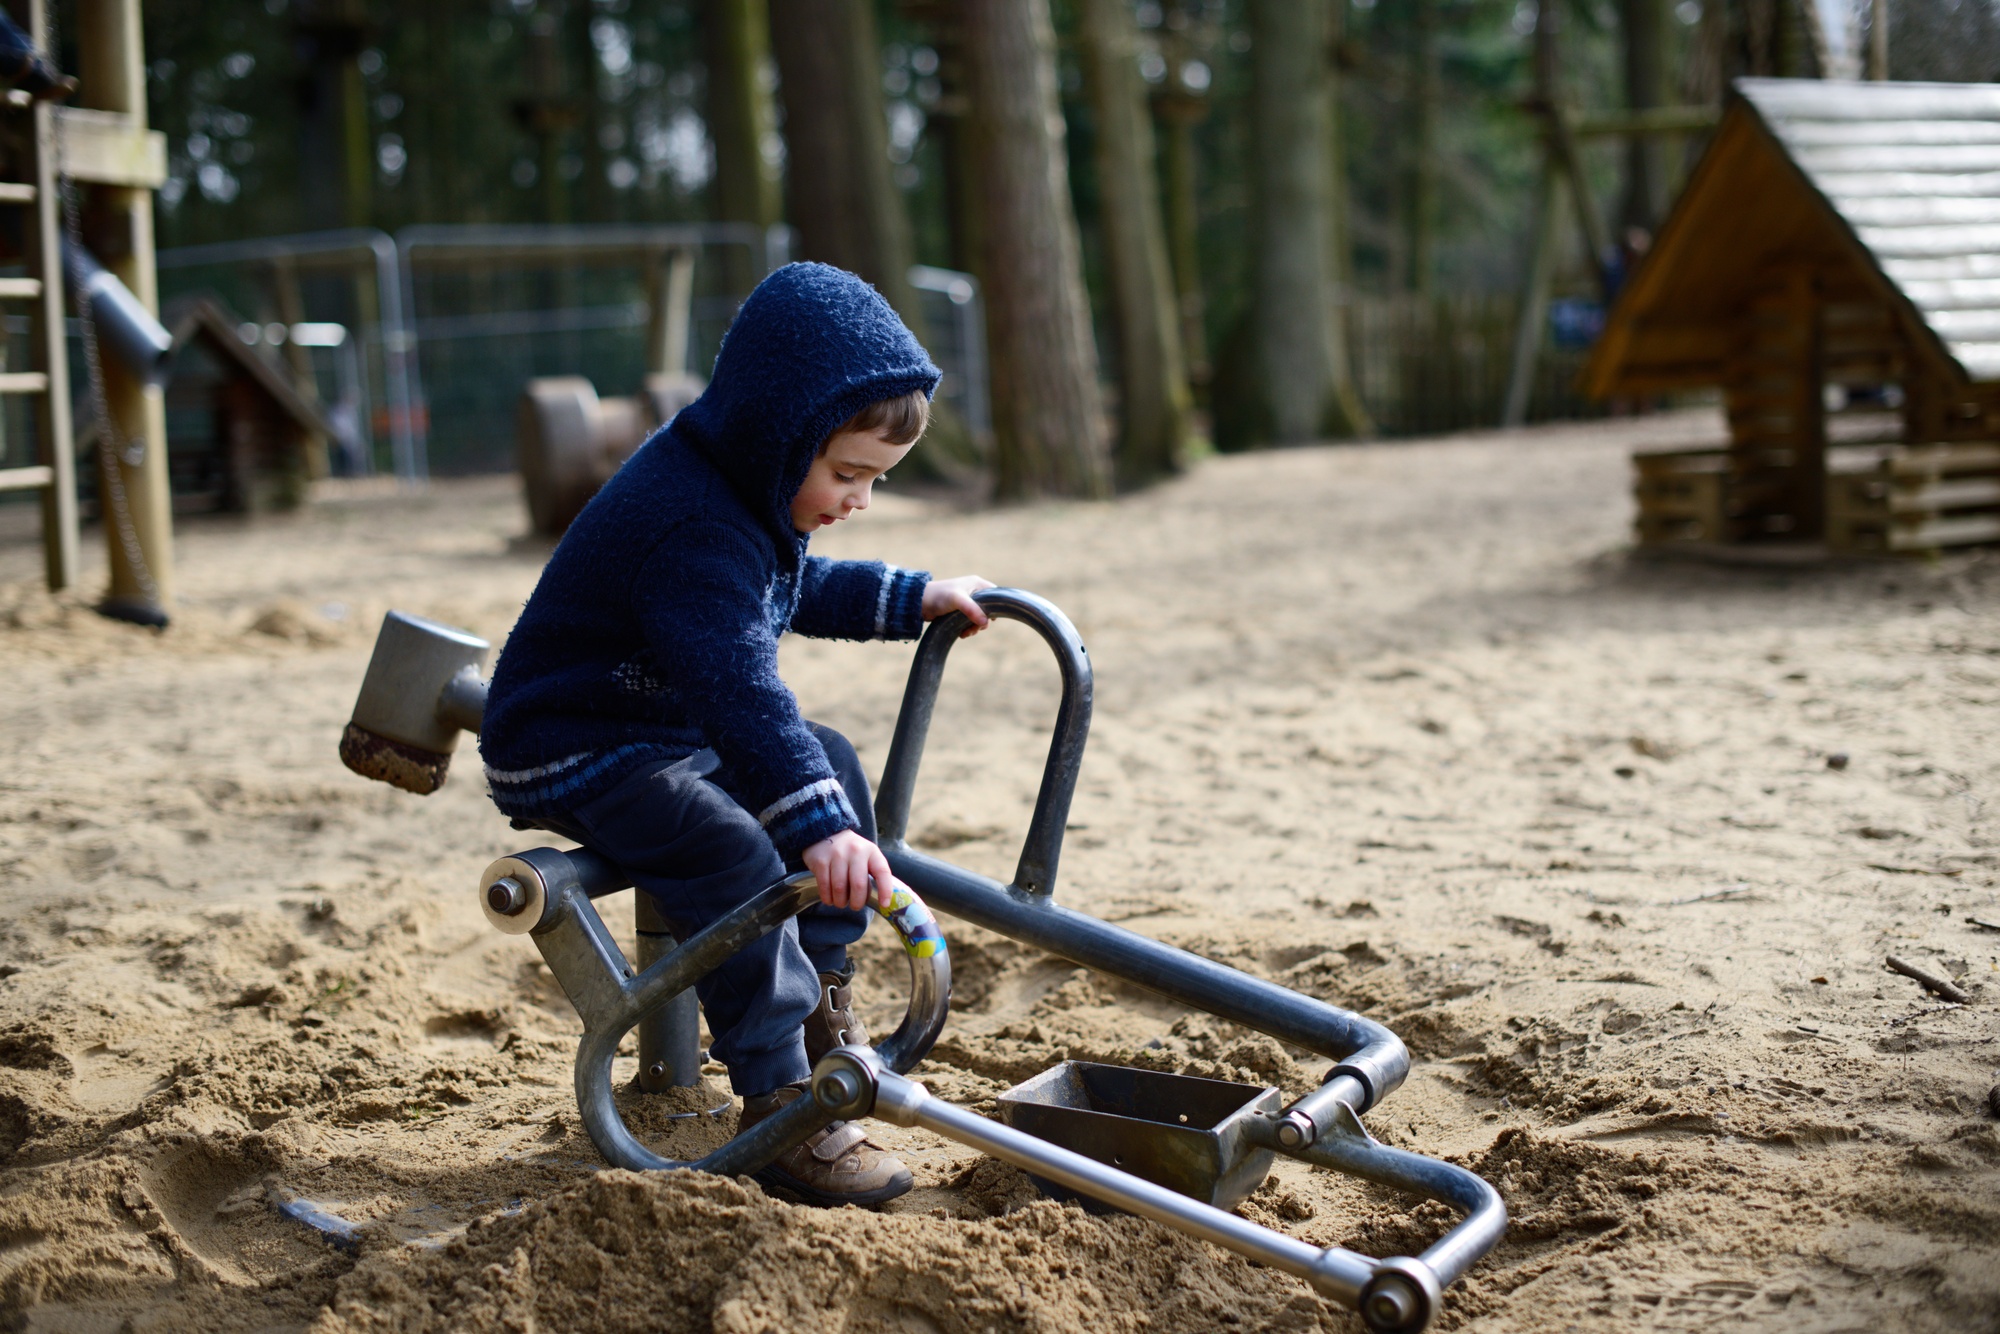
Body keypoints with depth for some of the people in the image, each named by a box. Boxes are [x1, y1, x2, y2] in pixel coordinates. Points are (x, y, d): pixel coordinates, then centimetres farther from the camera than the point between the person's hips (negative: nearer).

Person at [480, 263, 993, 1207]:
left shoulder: (746, 489, 2)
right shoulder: (688, 525, -32)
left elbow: (798, 590, 24)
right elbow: (740, 688, -43)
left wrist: (911, 600, 18)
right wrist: (818, 827, -51)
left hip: (673, 728, 11)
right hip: (571, 749, -11)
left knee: (832, 764, 12)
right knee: (735, 856, -28)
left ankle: (822, 1002, 18)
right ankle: (781, 1111, -22)